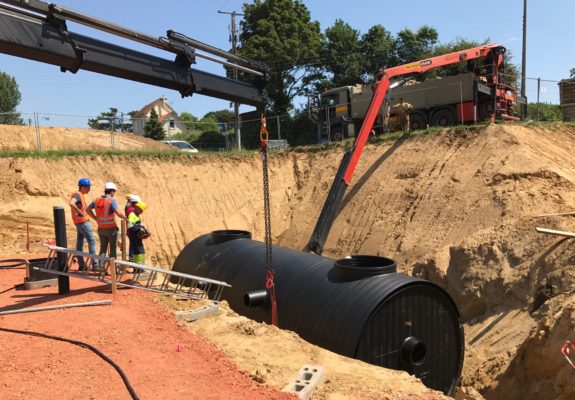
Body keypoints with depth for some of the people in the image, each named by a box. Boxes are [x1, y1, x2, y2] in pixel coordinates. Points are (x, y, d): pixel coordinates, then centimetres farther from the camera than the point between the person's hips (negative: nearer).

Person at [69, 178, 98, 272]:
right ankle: (95, 264, -7)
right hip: (83, 222, -10)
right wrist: (81, 213, -25)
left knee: (80, 243, 10)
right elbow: (71, 204, -33)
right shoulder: (78, 195, -14)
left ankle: (81, 265, 16)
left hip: (79, 222, 10)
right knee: (91, 241, -7)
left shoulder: (79, 195, 15)